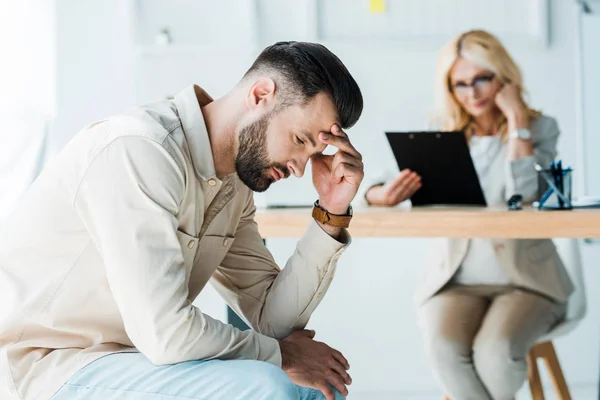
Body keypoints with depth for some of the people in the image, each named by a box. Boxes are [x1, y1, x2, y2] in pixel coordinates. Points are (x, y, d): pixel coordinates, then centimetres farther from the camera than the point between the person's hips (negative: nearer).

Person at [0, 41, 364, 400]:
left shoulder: (233, 186, 5)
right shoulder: (138, 151, -23)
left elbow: (273, 318, 5)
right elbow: (166, 333, -27)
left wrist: (332, 216, -5)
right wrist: (279, 355, -12)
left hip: (129, 358, 9)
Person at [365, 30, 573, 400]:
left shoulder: (540, 128, 3)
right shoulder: (444, 134, 8)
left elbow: (522, 196, -17)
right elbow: (371, 188, -1)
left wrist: (516, 119, -12)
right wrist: (384, 194, -25)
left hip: (525, 278, -2)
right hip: (457, 278, 2)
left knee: (495, 352, -32)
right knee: (444, 349, -31)